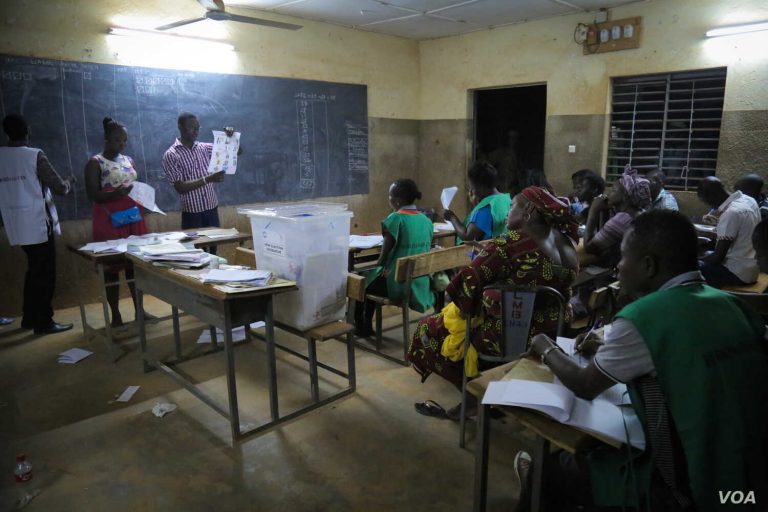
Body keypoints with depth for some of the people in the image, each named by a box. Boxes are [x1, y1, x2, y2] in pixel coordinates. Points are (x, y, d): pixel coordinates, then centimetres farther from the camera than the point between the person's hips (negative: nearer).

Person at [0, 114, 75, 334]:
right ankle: (44, 322, 8)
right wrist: (69, 181, 10)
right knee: (45, 274, 3)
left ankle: (30, 317, 25)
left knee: (34, 271, 19)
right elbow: (60, 188, -12)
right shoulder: (35, 156, -13)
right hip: (38, 224, -6)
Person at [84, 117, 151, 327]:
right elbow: (93, 195, -10)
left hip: (132, 217, 6)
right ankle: (115, 316, 5)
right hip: (108, 220, -5)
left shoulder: (129, 160, 14)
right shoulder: (95, 163, -4)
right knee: (111, 265, -1)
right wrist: (116, 193, -27)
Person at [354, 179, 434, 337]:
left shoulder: (395, 219, -17)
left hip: (398, 284, -7)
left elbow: (385, 254, -12)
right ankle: (366, 326, 38)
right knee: (371, 280, 29)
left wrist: (378, 268, 8)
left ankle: (359, 327, 33)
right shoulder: (426, 220, 3)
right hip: (421, 283, 7)